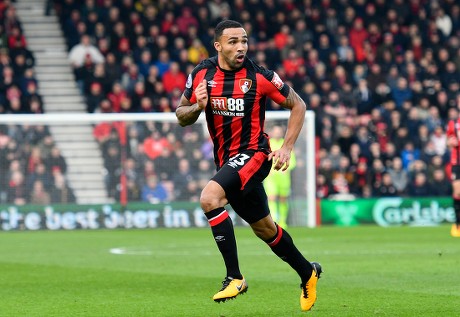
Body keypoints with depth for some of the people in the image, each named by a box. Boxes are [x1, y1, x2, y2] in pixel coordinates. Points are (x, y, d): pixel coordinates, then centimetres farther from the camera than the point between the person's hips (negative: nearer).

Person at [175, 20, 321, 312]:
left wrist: (287, 148, -8)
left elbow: (297, 105, 0)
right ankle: (308, 272, 40)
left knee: (210, 197, -29)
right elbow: (181, 116, 8)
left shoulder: (260, 76, -12)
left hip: (253, 154, -6)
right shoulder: (201, 74, -2)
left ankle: (234, 277, -23)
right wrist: (197, 107, -14)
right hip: (227, 161, 6)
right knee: (264, 228, 17)